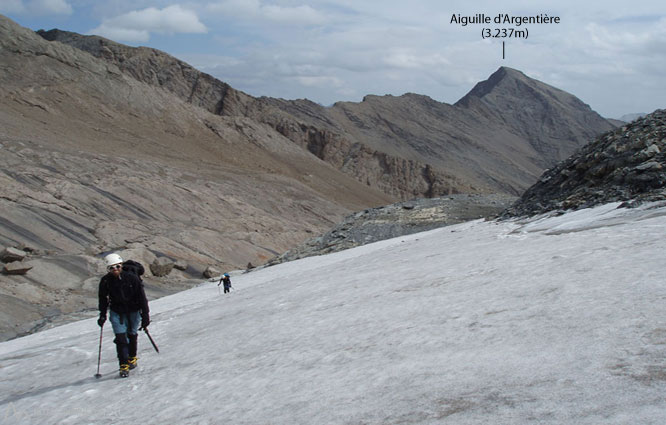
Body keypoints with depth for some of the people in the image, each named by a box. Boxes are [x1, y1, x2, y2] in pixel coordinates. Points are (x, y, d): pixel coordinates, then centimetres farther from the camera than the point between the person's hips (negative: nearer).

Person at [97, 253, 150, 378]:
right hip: (117, 312, 1)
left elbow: (142, 297, -12)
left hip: (134, 311, -1)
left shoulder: (131, 278, -17)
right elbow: (103, 299, 6)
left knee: (132, 335, 13)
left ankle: (132, 357, 37)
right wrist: (102, 315, 6)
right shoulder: (105, 281, -10)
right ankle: (124, 365, -3)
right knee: (121, 338, -9)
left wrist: (145, 316, -13)